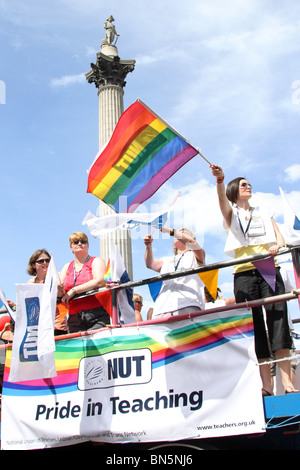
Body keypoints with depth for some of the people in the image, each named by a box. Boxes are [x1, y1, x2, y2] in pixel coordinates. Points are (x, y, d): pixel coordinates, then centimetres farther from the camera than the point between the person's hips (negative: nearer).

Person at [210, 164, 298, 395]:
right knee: (254, 325, -6)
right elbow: (222, 198, -7)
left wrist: (277, 246, -12)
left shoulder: (264, 213, 24)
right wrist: (220, 180, -28)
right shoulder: (231, 213, 15)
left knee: (278, 318, -12)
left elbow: (279, 236, 12)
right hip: (244, 273, -2)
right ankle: (266, 384, -6)